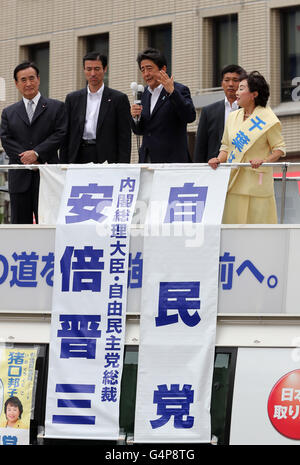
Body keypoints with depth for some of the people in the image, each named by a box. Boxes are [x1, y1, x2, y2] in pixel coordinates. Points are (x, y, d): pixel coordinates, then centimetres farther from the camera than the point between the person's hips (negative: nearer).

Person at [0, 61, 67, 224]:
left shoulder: (56, 107, 8)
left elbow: (60, 134, -2)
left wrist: (37, 153, -13)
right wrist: (25, 159, -12)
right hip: (19, 178, 2)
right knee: (20, 224, 3)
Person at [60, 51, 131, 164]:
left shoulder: (119, 99, 5)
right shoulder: (72, 99, 14)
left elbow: (124, 138, 1)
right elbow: (66, 136, 14)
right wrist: (64, 166, 5)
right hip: (79, 158, 2)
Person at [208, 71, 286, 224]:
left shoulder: (267, 118, -3)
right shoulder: (233, 117, 14)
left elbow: (279, 148, -2)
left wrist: (265, 160, -19)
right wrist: (219, 159, 0)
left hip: (257, 182, -5)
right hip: (234, 182, 5)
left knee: (258, 221, -6)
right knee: (233, 220, 0)